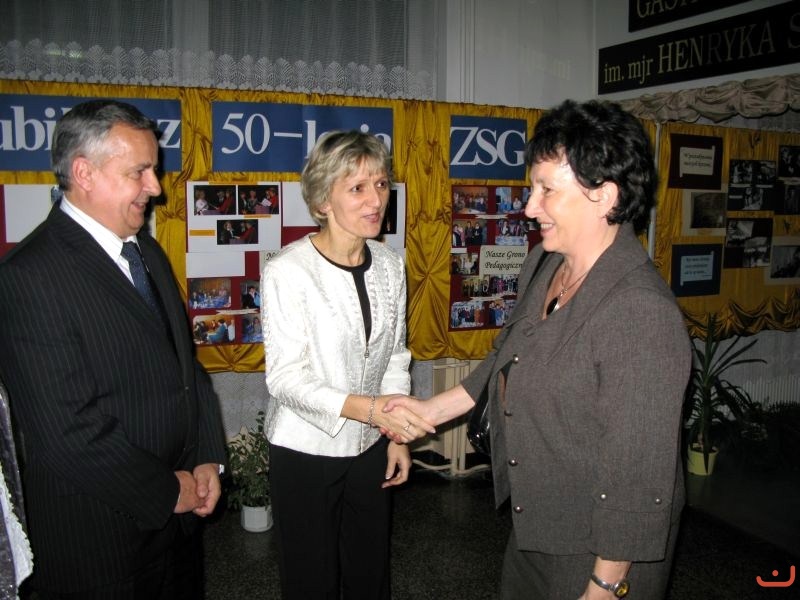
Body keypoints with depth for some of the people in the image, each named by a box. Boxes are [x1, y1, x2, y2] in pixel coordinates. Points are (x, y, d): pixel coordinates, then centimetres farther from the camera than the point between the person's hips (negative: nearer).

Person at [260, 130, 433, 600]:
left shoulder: (390, 264, -1)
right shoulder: (288, 271, -19)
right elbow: (286, 377, -21)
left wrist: (397, 435, 6)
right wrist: (369, 408, -32)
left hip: (370, 447, 5)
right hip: (305, 453, -4)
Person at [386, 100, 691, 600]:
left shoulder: (643, 315, -30)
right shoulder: (543, 264, -2)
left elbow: (638, 474, -26)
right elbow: (507, 360, 13)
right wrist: (434, 409, 10)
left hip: (599, 552, -8)